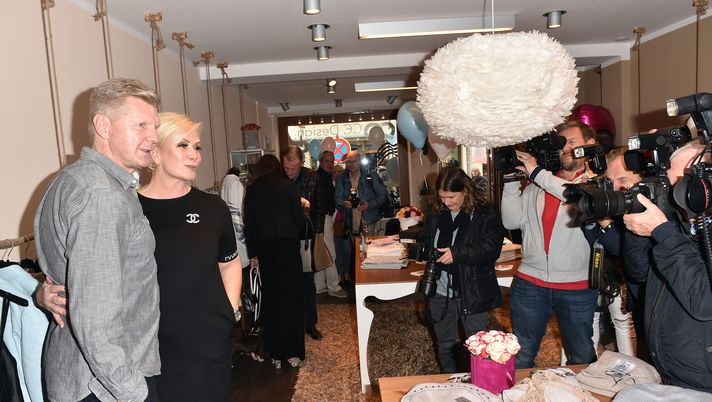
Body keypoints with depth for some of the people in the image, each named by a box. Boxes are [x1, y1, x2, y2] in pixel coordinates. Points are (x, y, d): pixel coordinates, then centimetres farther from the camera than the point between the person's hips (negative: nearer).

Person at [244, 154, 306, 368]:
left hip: (263, 247, 3)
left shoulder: (252, 190, 6)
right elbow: (300, 218, -1)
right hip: (287, 244, -2)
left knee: (270, 297, 9)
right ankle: (292, 352, 3)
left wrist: (253, 252, 10)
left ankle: (275, 354, 15)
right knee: (291, 297, 3)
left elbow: (248, 223, 5)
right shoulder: (288, 186, -1)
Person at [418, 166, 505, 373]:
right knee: (445, 346, 20)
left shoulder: (484, 214, -11)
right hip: (441, 292, 5)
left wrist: (457, 253, -27)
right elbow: (424, 241, 16)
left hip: (472, 292, -5)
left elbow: (491, 249, -18)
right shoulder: (436, 214, 5)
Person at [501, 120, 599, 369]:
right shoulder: (537, 186, 9)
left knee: (582, 357, 14)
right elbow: (512, 221, 2)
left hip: (577, 285, -2)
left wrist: (537, 173, -17)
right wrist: (511, 181, -3)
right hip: (529, 283, 2)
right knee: (520, 357, 13)